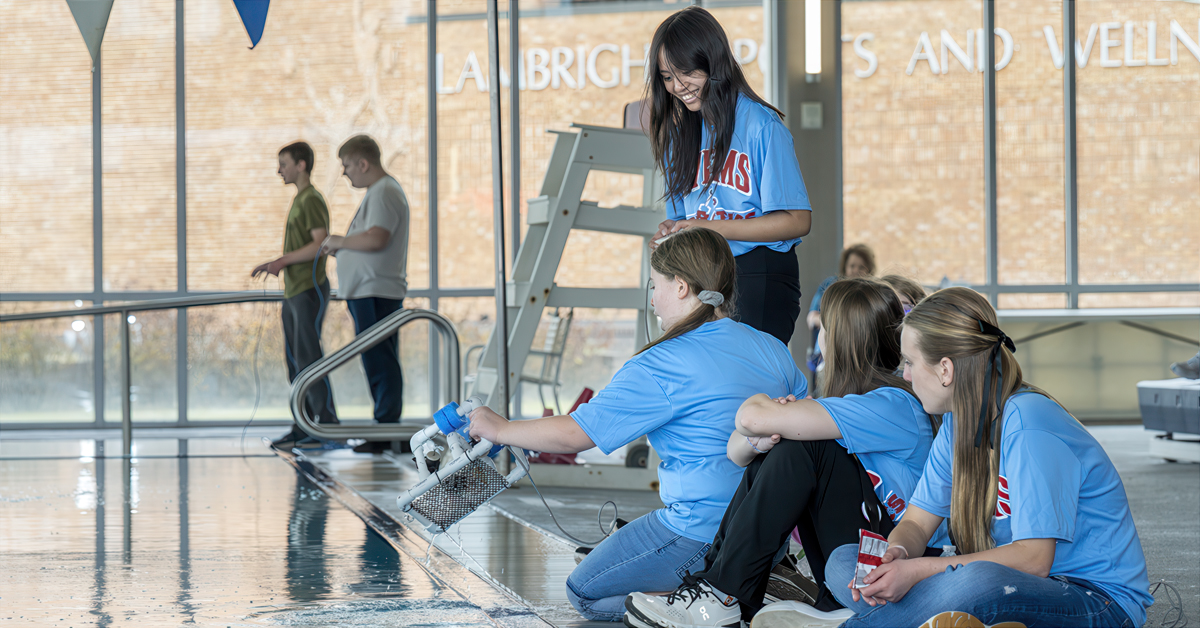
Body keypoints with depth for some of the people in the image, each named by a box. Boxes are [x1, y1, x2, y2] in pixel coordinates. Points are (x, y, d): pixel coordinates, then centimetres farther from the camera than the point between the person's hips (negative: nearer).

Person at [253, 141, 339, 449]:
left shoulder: (312, 200, -10)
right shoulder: (298, 200, 20)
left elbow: (320, 244, -21)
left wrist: (284, 260, -21)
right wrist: (275, 264, 17)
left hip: (309, 289, -10)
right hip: (293, 290, 10)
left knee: (309, 358, -10)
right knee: (295, 362, 9)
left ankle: (327, 425, -8)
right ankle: (303, 429, 11)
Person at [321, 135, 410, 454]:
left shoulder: (384, 193, -13)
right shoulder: (378, 191, 21)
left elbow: (376, 238, -26)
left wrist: (341, 241, -12)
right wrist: (340, 248, 14)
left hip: (376, 293, -11)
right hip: (368, 292, 11)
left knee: (381, 365, -9)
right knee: (378, 364, 12)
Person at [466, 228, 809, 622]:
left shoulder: (661, 368, -16)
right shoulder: (774, 350, 4)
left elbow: (573, 434, -12)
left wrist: (499, 430, 2)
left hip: (701, 537, -8)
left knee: (584, 592, 10)